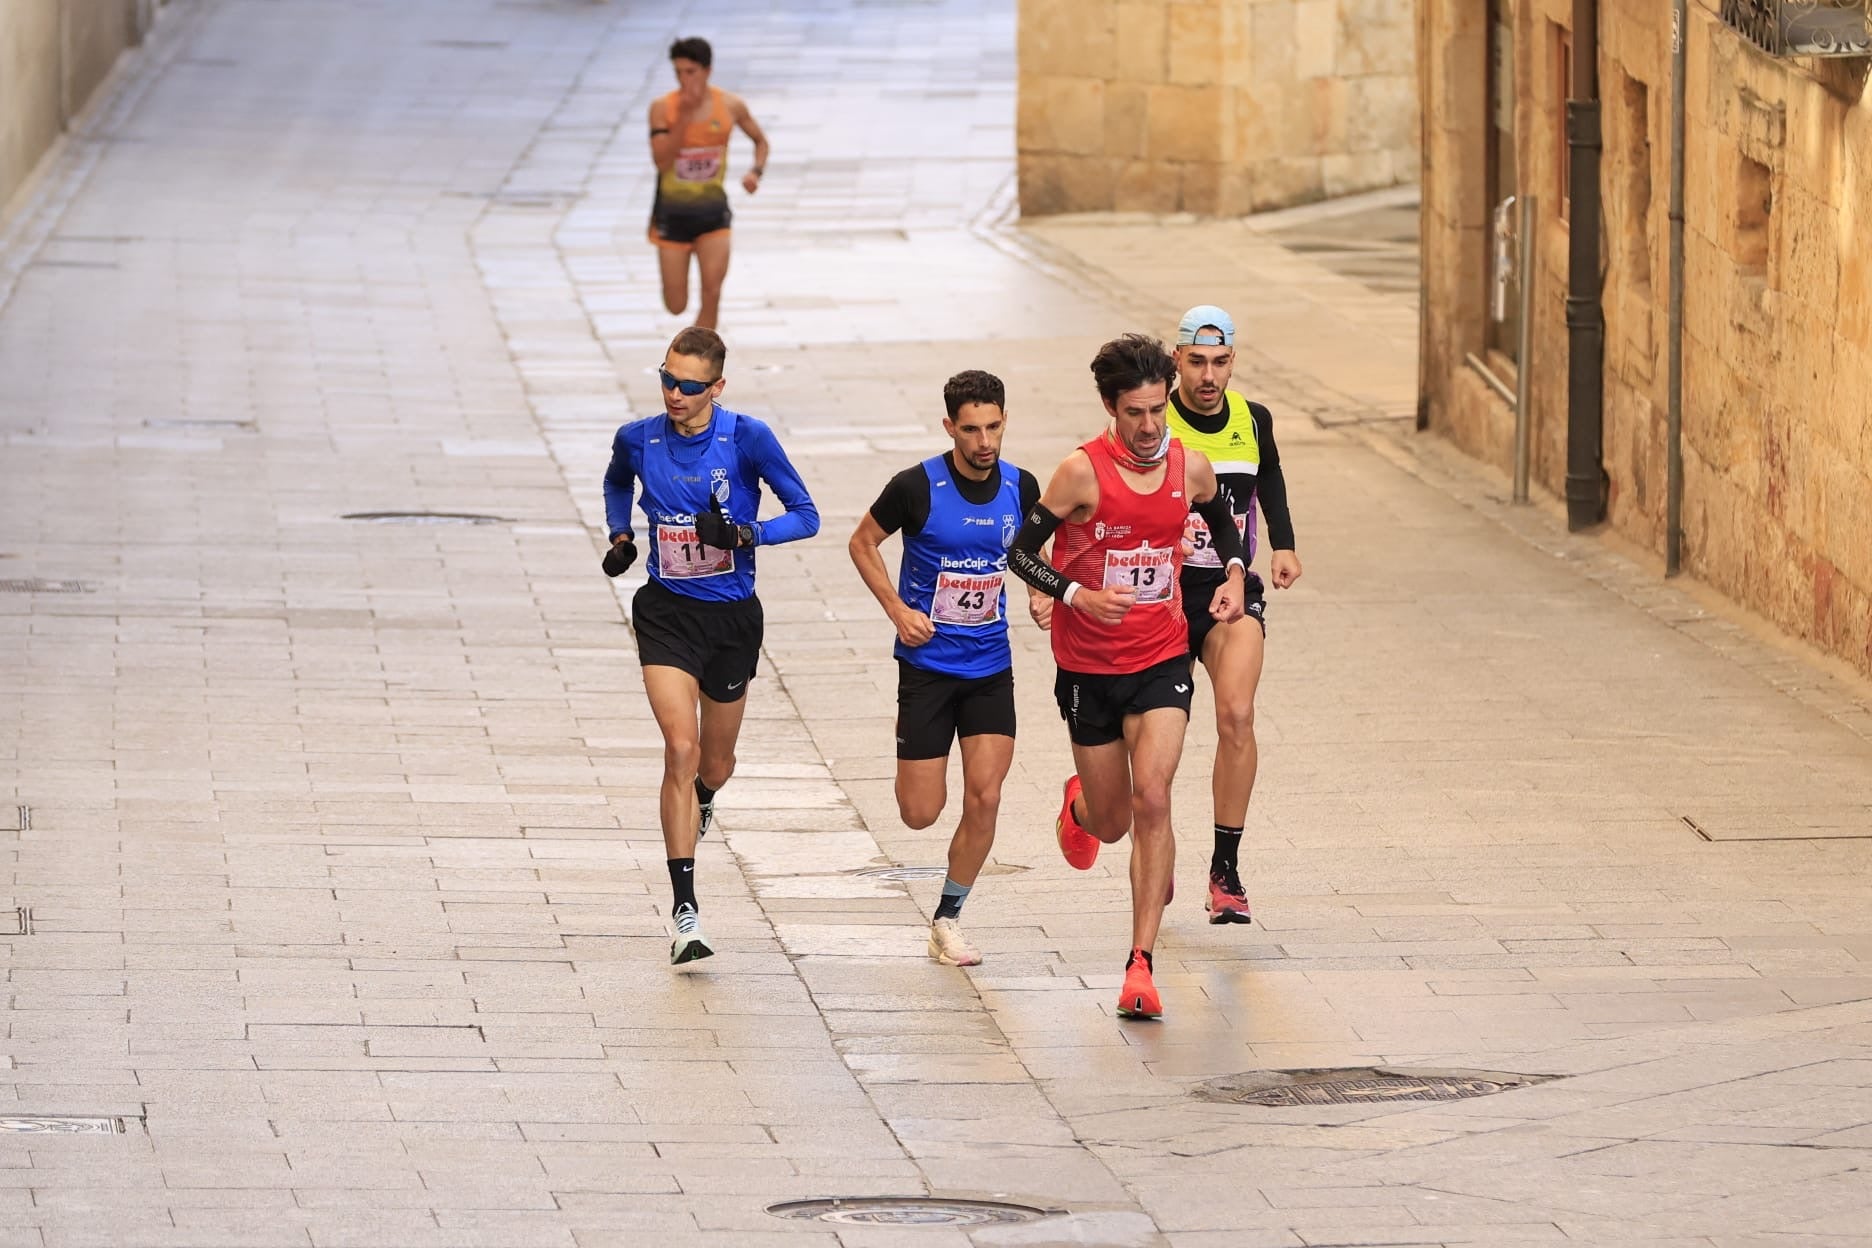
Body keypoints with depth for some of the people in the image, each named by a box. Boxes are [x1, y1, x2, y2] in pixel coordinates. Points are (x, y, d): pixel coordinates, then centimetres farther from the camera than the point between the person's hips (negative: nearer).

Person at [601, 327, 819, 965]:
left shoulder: (747, 438, -12)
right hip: (667, 615, 0)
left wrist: (745, 534, -24)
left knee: (716, 763, 15)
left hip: (732, 617, 0)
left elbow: (805, 515, -8)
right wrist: (619, 537, 4)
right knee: (681, 749, -18)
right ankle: (685, 912, -19)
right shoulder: (637, 439, -4)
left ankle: (700, 804, 56)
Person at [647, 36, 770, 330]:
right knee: (676, 306, 4)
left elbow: (760, 140, 13)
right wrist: (684, 117, -29)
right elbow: (662, 161, -23)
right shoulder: (663, 108, -13)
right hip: (673, 211, -1)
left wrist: (756, 171, -7)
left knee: (712, 293, -12)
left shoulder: (731, 106, -6)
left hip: (713, 209, 1)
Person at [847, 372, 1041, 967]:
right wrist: (898, 610, -10)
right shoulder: (917, 487, -14)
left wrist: (1042, 592, 0)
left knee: (984, 799, -8)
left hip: (990, 667, 3)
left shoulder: (1020, 488, -2)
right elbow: (863, 542, 0)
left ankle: (948, 919, 10)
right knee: (920, 813, -2)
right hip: (927, 665, -3)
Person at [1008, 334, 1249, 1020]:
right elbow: (1021, 552, -9)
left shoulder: (1191, 468, -2)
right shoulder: (1082, 472, -14)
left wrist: (1234, 574, 2)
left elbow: (1224, 521, 21)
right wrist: (1079, 596, -24)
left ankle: (1141, 964, -15)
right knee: (1112, 822, 10)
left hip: (1162, 660, 1)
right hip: (1088, 667, -1)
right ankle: (1078, 805, 52)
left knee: (1152, 799, -18)